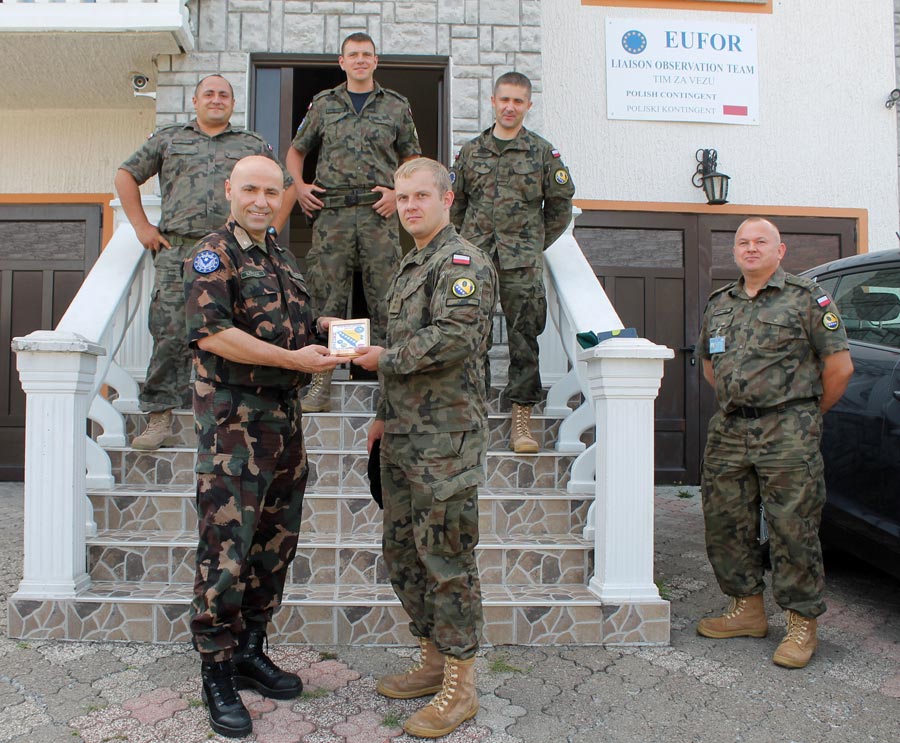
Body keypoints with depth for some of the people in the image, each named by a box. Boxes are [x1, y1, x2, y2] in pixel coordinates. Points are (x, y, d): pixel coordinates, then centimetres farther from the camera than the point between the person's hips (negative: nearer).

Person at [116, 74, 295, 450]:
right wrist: (142, 227, 10)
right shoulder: (168, 139, 19)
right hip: (178, 251, 0)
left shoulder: (254, 145, 18)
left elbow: (286, 186, 21)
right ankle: (159, 419, -4)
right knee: (170, 334, -8)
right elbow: (126, 175, 22)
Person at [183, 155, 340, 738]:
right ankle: (218, 674, 11)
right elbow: (211, 333, -20)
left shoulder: (283, 258, 17)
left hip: (285, 417, 8)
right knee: (226, 548, -4)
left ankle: (250, 651, 28)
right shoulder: (214, 255, -6)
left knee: (276, 544, 13)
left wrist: (324, 327, 7)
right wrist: (294, 358, -20)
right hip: (234, 420, -8)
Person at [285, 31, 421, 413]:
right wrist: (299, 187, 6)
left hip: (379, 213, 0)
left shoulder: (396, 106, 13)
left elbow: (412, 159, 16)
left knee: (385, 296, -2)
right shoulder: (323, 104, 14)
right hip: (331, 212, 1)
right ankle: (320, 383, 5)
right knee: (326, 295, -1)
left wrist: (398, 192, 0)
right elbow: (295, 152, 22)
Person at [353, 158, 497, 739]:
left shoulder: (462, 262, -10)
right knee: (402, 553, 16)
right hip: (404, 437, 10)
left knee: (447, 559, -2)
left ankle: (460, 685, 13)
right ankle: (434, 660, 32)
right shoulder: (411, 266, 19)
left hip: (445, 442, -10)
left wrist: (384, 359, -14)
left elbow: (453, 337, -26)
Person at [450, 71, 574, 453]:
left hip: (521, 264, -1)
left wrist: (535, 245, 9)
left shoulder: (543, 152, 8)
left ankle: (521, 420, 2)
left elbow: (560, 207, 12)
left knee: (524, 338, -4)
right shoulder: (470, 150, 12)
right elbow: (454, 204, 17)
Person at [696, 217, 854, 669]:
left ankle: (802, 623, 12)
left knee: (793, 529, -2)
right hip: (728, 432, 6)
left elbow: (840, 365, -2)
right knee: (725, 525, 10)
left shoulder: (807, 298, -1)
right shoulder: (718, 304, 15)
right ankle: (747, 609, 26)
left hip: (787, 435, -6)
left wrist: (809, 413, 6)